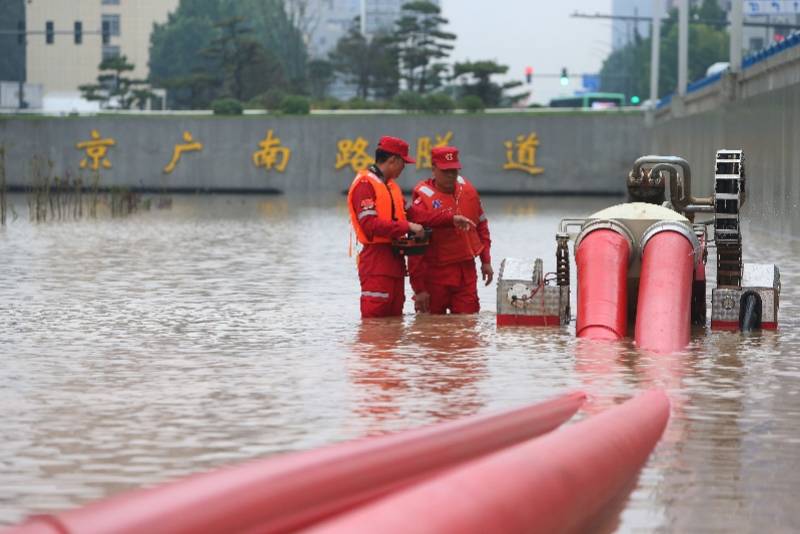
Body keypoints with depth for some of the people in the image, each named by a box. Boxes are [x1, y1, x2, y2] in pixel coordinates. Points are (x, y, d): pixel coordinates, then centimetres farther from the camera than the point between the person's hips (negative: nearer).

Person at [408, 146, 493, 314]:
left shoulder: (468, 190, 3)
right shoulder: (423, 199, -14)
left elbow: (481, 226, 17)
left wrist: (486, 261, 12)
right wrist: (419, 289, -15)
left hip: (467, 271, 4)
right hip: (436, 274, -4)